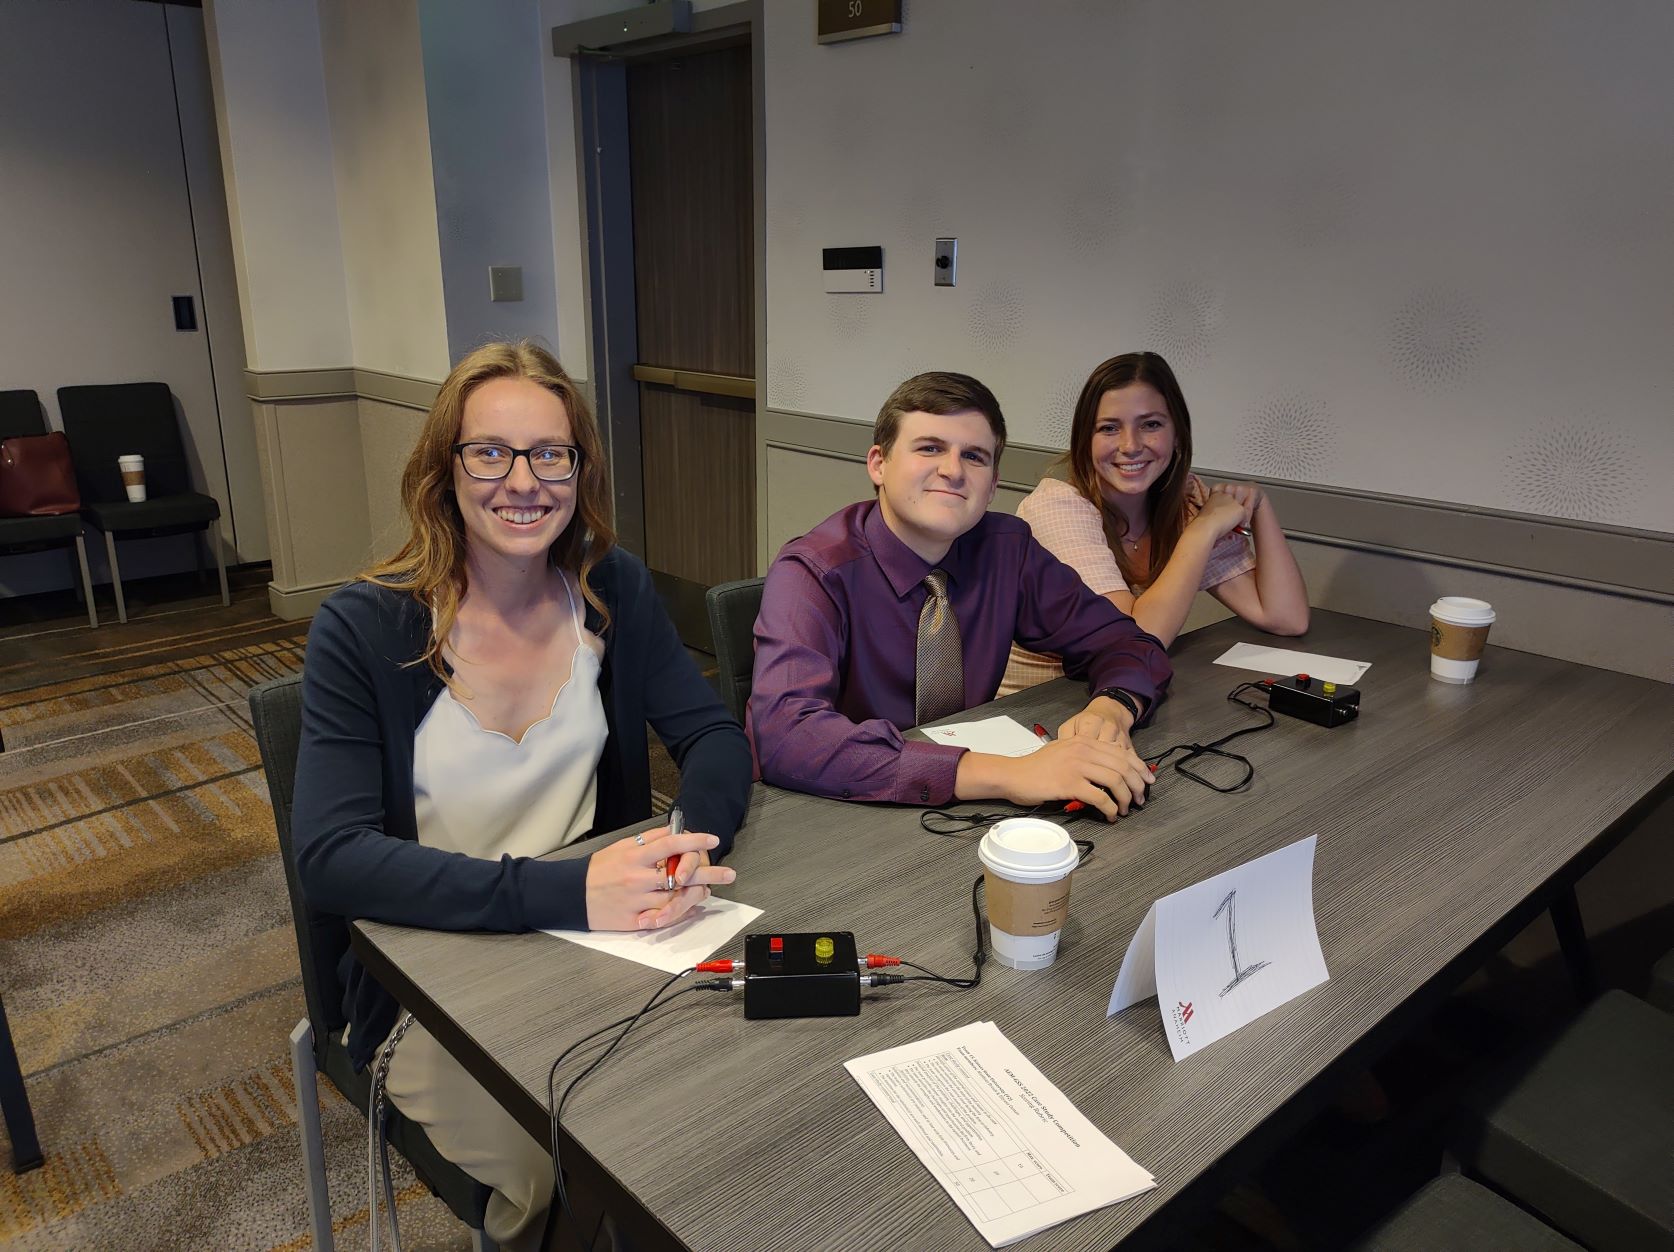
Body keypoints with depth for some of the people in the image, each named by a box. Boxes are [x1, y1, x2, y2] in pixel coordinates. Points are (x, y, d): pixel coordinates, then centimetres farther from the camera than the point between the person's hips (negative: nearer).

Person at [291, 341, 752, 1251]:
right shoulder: (362, 629, -12)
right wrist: (561, 892, -33)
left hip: (602, 936, 4)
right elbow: (331, 860, -20)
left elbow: (712, 736, -1)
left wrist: (695, 843, -25)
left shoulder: (613, 590, -1)